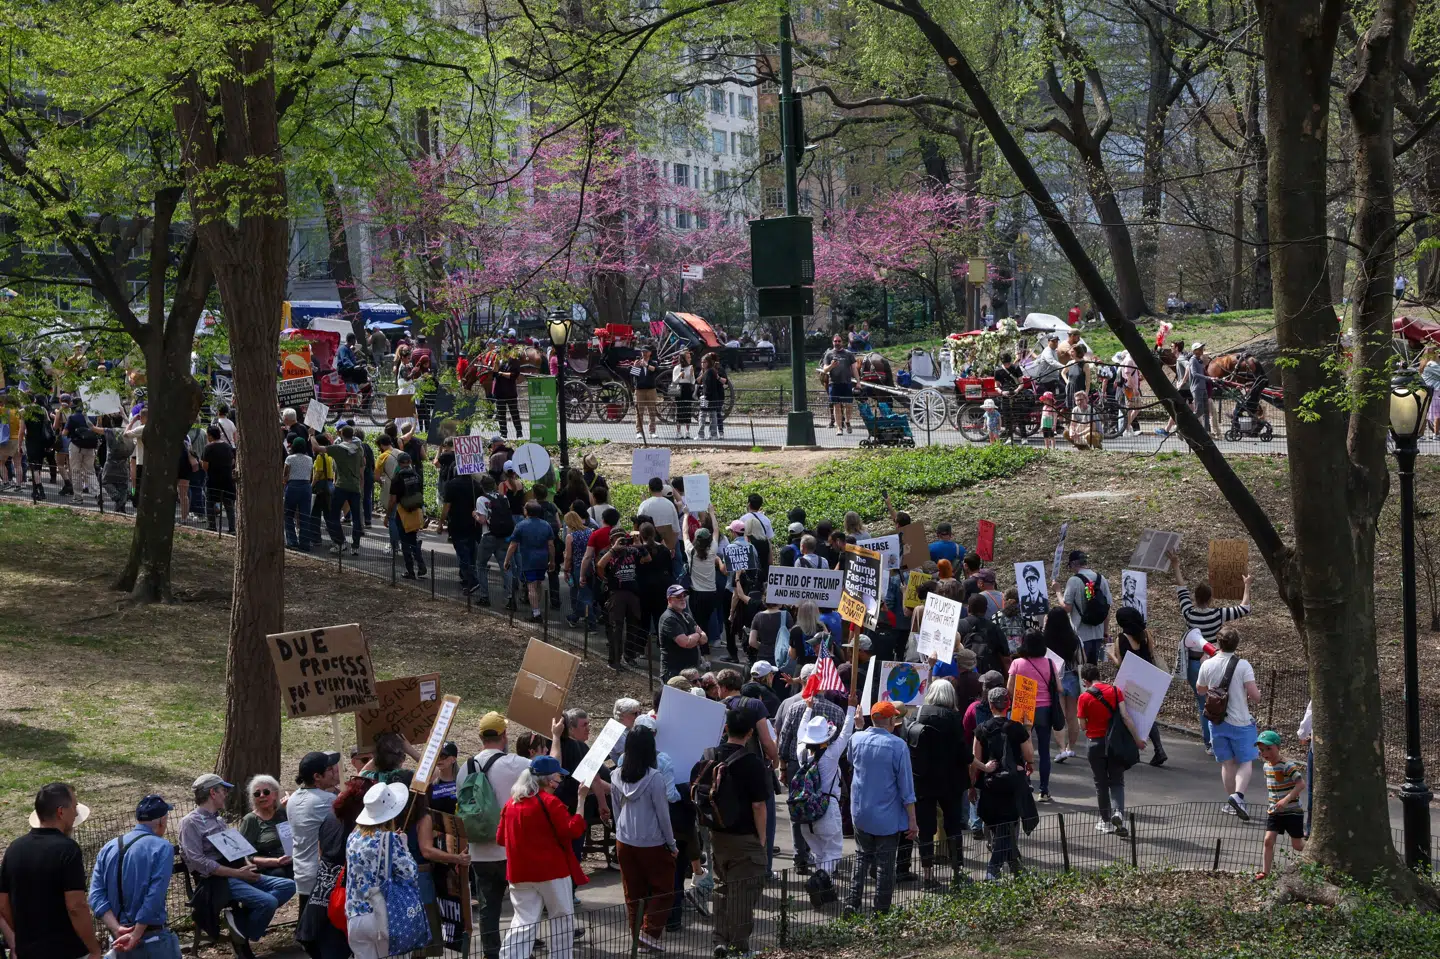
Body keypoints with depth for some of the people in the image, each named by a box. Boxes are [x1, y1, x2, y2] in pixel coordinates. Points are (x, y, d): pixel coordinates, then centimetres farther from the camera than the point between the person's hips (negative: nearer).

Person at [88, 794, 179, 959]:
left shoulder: (108, 848, 10)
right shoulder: (162, 847, -8)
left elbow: (96, 895, 0)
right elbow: (154, 896, -18)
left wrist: (117, 930, -9)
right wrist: (136, 936, -15)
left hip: (119, 941, 6)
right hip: (153, 939, -6)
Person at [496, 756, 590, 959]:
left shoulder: (511, 803, 8)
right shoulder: (550, 802, -12)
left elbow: (501, 838, 14)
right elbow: (573, 831, -14)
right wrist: (581, 799, -14)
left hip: (520, 872, 6)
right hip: (552, 870, -6)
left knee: (523, 922, 5)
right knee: (562, 918, 11)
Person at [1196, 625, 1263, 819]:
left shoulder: (1208, 665, -3)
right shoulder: (1243, 665, -14)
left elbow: (1200, 690, 12)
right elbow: (1255, 696, -16)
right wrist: (1249, 695, 5)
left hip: (1217, 721, 3)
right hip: (1240, 721, -3)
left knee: (1227, 763, 13)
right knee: (1245, 762, 5)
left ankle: (1231, 803, 17)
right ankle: (1238, 794, -18)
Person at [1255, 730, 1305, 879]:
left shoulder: (1288, 766, -20)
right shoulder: (1267, 766, 6)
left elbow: (1301, 784, -29)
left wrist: (1286, 800, -36)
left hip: (1292, 811, -6)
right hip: (1274, 811, 6)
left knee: (1297, 846, 5)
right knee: (1268, 840, -6)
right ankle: (1265, 871, -3)